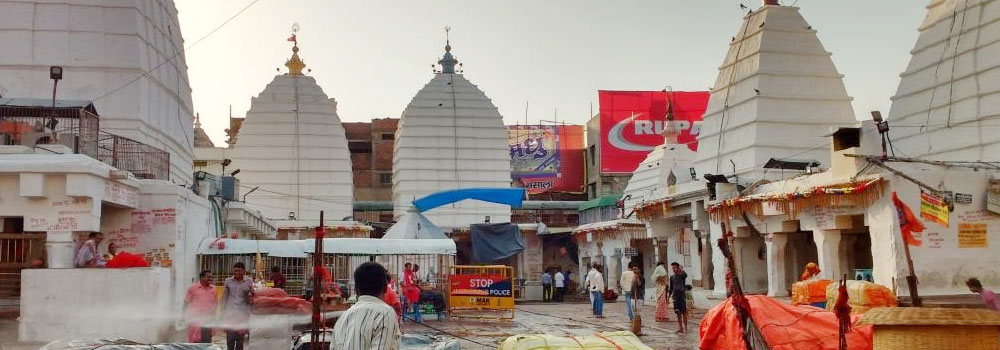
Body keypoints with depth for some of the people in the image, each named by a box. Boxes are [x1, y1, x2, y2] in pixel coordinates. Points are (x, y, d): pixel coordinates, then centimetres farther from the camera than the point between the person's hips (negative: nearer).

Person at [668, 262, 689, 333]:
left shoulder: (682, 275, -3)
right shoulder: (672, 277, 12)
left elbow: (685, 275, -29)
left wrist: (681, 269, -27)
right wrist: (669, 296, 16)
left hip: (682, 295, -5)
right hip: (675, 296, 5)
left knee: (684, 312, -5)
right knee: (678, 313, 6)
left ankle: (685, 327, -1)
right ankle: (680, 327, 12)